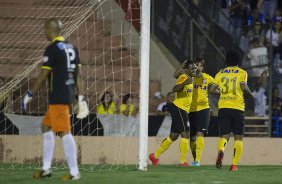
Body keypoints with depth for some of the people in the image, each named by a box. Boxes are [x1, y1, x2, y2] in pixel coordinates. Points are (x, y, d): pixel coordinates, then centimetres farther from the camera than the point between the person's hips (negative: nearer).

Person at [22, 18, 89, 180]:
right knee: (46, 126, 18)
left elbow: (43, 76, -11)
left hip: (58, 97, -9)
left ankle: (74, 172, -8)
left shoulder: (52, 49, -12)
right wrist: (81, 98, 14)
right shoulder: (72, 48, 13)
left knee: (65, 132, -7)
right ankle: (46, 168, 18)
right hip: (69, 95, 9)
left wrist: (30, 95, -2)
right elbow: (78, 75, 13)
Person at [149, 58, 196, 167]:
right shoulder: (183, 77, -13)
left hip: (183, 110, 10)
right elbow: (174, 89, -28)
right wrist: (184, 83, -42)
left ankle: (155, 156, 19)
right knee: (185, 134, -11)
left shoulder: (190, 79, 15)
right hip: (178, 108, -10)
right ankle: (183, 161, -10)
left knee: (173, 136, 12)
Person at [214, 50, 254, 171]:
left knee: (224, 135, 2)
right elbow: (244, 87, -14)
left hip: (223, 108, 2)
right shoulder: (242, 73, 2)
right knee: (238, 137, 7)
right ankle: (234, 164, -2)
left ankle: (220, 150, -32)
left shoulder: (220, 74, 11)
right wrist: (250, 95, 5)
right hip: (238, 108, -2)